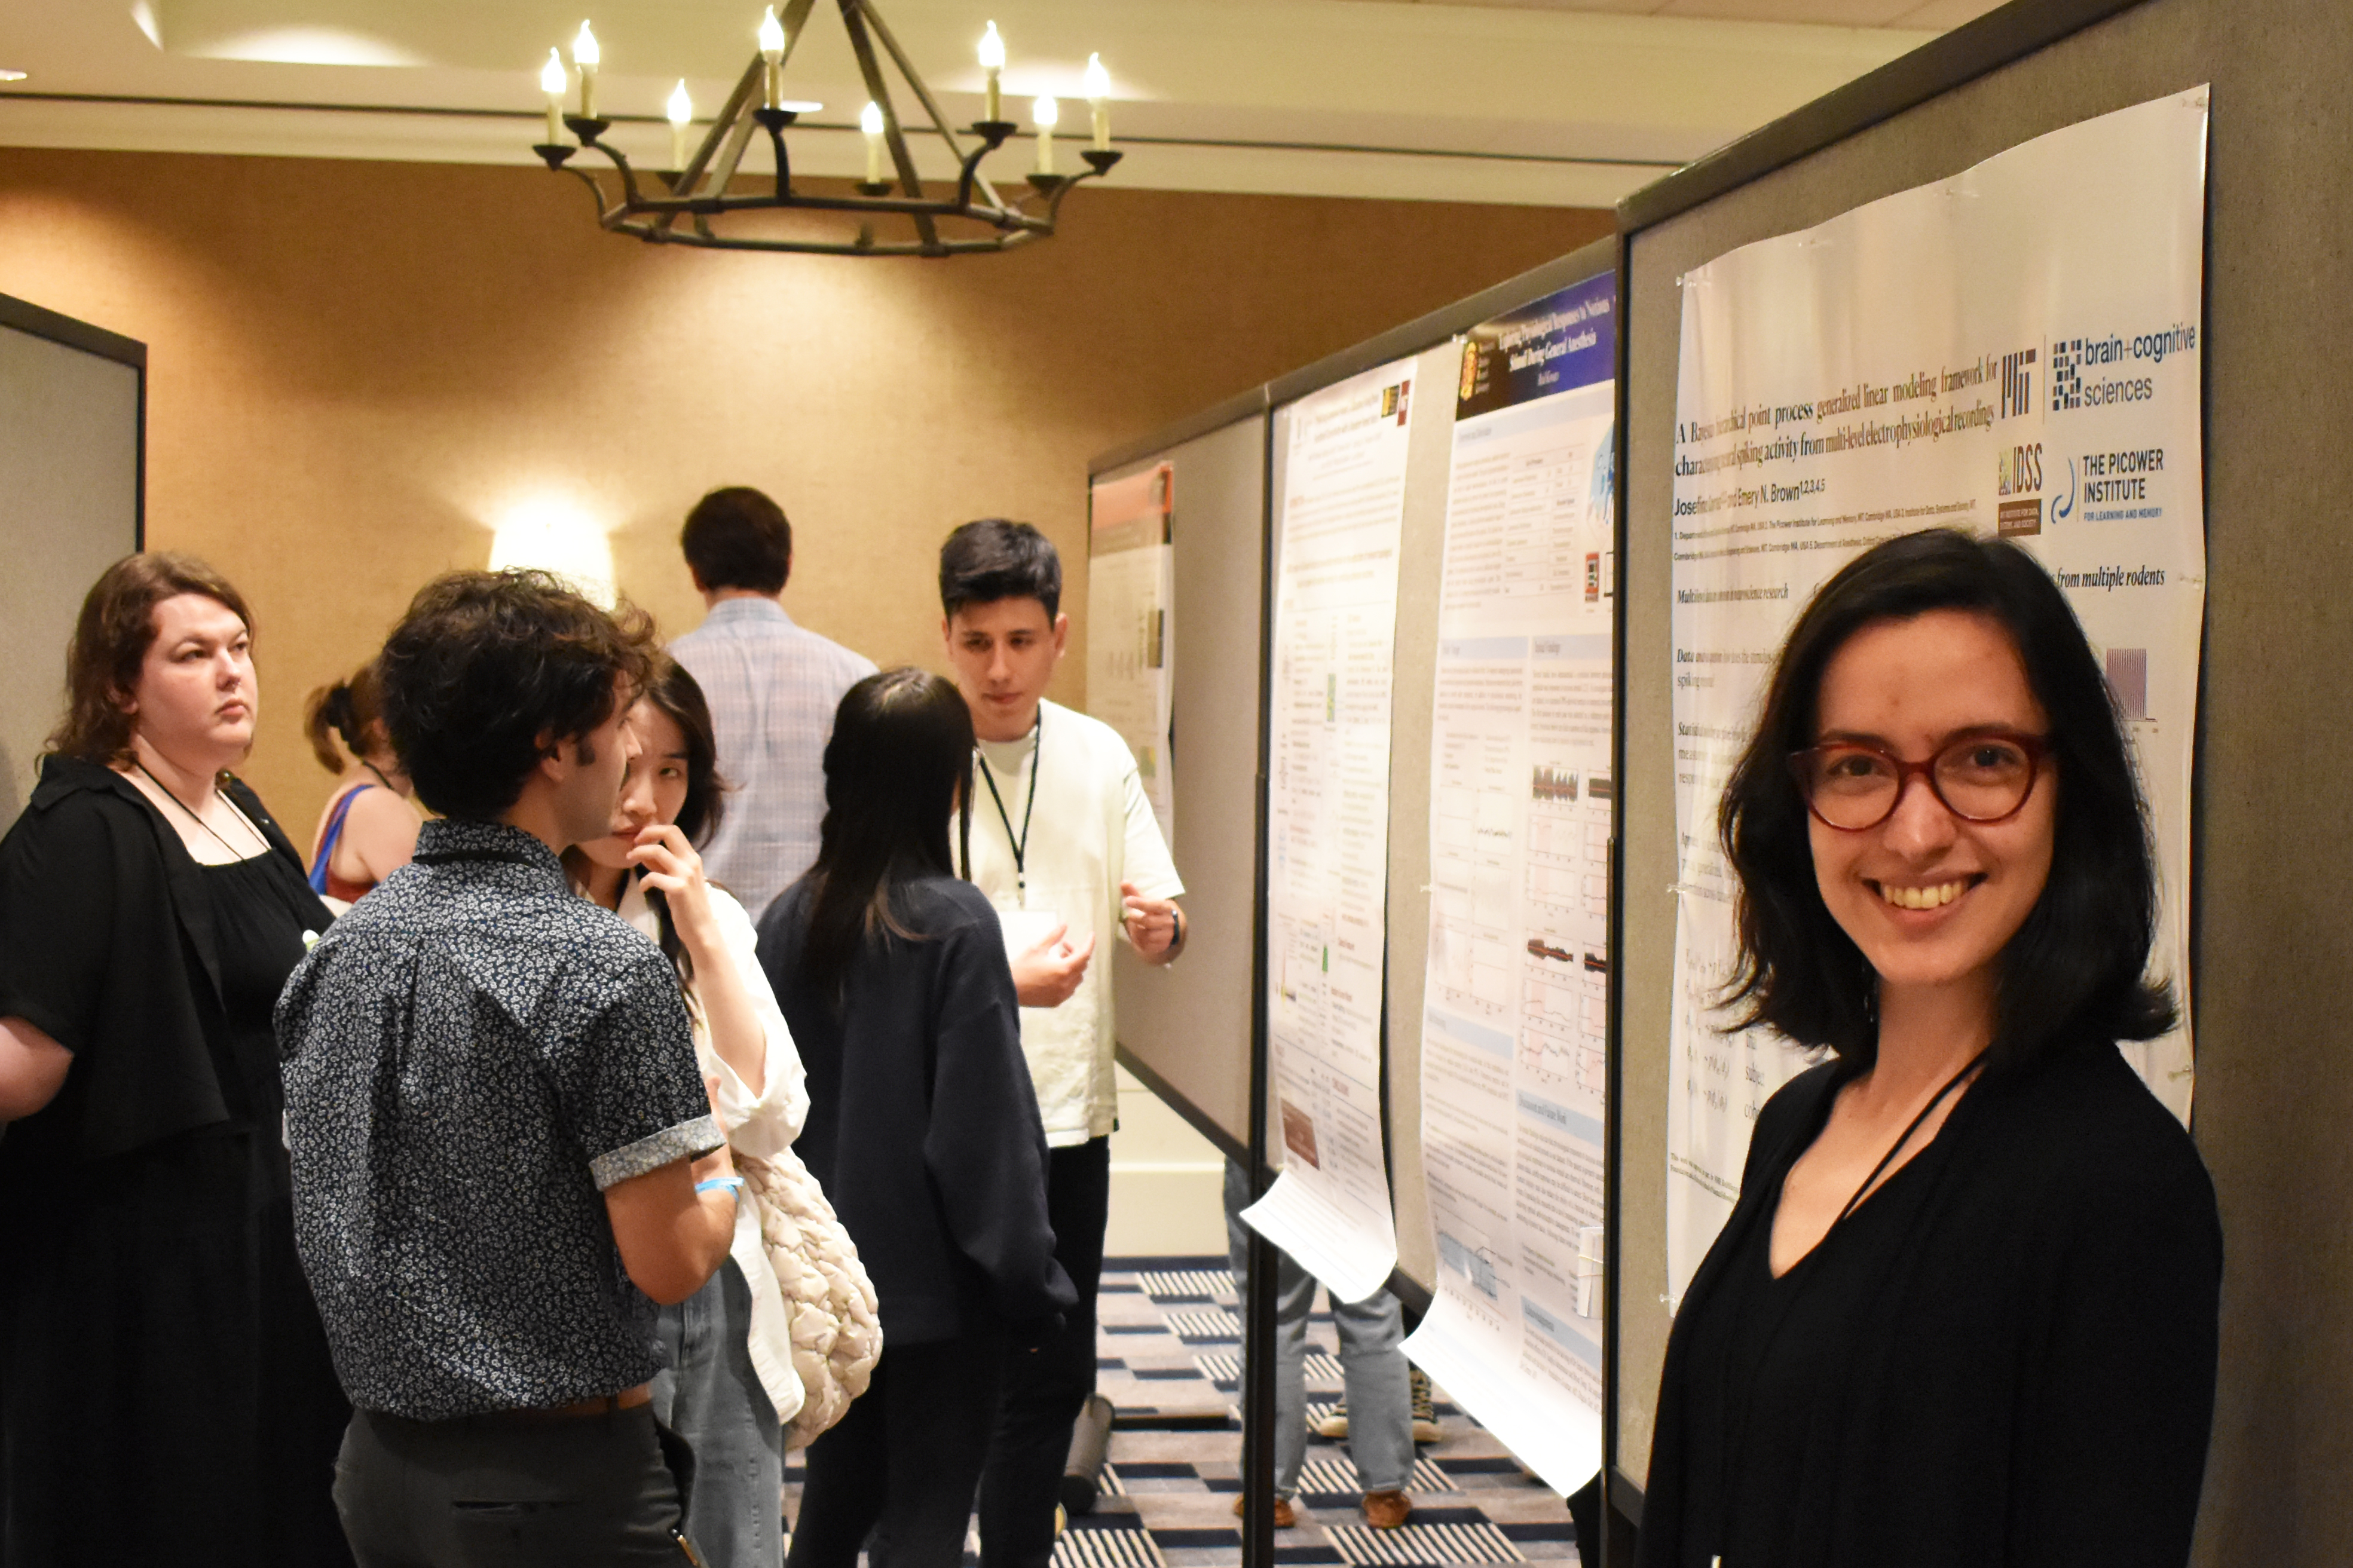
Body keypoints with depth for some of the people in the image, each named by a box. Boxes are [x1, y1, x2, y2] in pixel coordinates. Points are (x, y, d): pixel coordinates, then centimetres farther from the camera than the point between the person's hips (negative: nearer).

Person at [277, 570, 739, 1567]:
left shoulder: (337, 949, 3)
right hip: (559, 1482, -7)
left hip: (382, 1457, 7)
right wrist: (719, 1172, 3)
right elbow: (667, 1264, -17)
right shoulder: (605, 969, -19)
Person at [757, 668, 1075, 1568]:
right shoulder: (955, 923, -17)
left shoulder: (790, 920, 0)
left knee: (838, 1494, 21)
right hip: (935, 1285, -6)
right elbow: (987, 1123, -17)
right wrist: (1028, 1280, -8)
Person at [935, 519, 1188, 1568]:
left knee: (1051, 1378, 13)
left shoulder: (1099, 755, 5)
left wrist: (1159, 928, -14)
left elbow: (1162, 923, 10)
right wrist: (1003, 983, -26)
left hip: (1069, 1115, 5)